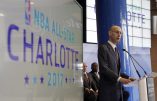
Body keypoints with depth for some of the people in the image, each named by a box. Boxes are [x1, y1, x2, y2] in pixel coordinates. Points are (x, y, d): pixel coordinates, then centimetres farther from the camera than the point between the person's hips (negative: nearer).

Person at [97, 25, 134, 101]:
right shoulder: (103, 47, -6)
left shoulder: (116, 50, 21)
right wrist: (119, 79, -21)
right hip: (107, 89, -8)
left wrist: (127, 77, 6)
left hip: (117, 89, 8)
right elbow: (103, 68, -16)